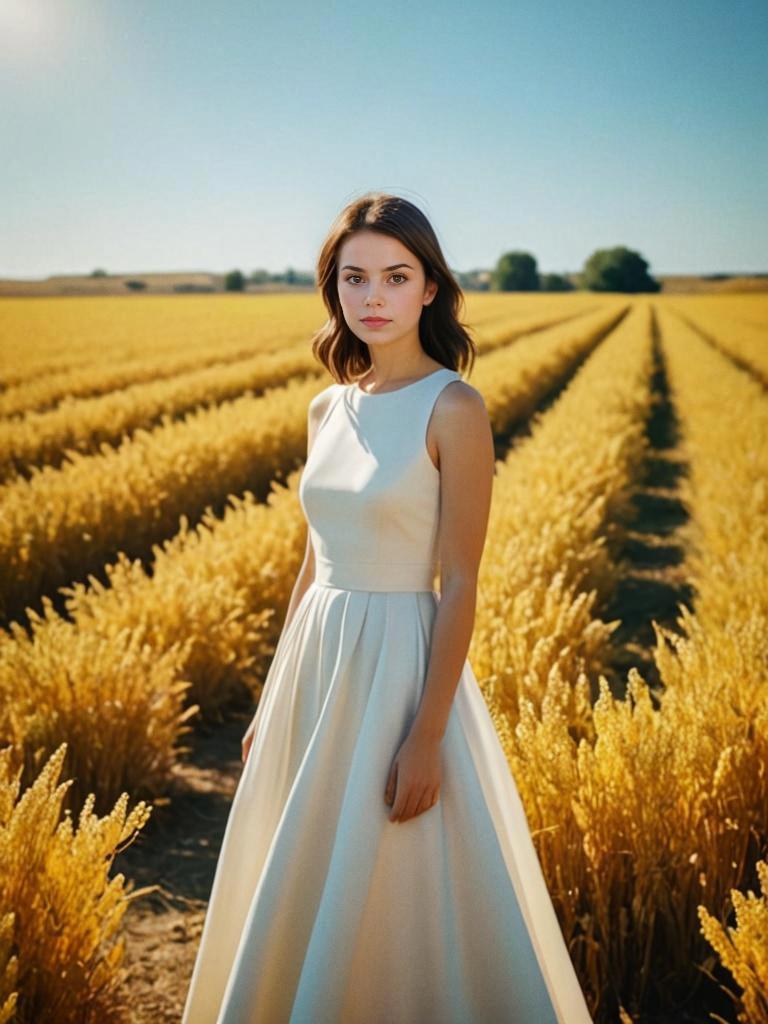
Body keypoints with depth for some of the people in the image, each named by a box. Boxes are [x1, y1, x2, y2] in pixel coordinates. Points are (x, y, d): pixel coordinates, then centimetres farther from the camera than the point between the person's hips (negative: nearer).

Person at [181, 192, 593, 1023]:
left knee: (406, 910, 5)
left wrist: (426, 739, -17)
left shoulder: (454, 409, -13)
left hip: (402, 667, -7)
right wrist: (272, 702, 16)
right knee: (299, 907, 19)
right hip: (318, 669, 7)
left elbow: (460, 585, -14)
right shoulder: (328, 410, 7)